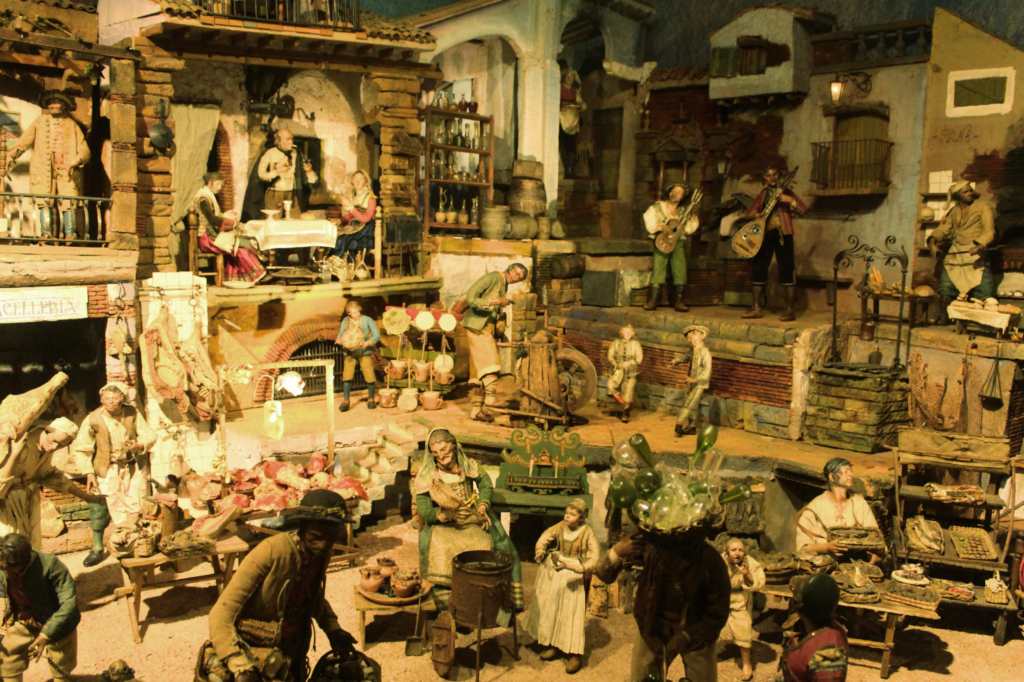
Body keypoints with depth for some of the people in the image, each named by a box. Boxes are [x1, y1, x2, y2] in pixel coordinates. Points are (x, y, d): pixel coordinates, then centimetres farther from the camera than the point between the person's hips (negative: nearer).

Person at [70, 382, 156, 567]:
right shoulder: (93, 419, -14)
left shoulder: (133, 413, -9)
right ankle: (97, 549, 19)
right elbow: (80, 448, -8)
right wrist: (89, 473, -13)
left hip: (134, 469, 1)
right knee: (99, 507, 0)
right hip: (107, 471, -1)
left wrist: (139, 445, -25)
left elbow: (150, 435, -4)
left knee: (140, 508, 7)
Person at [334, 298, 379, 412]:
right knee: (347, 375, -9)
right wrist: (339, 341, -16)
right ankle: (345, 401, -1)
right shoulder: (345, 321, 3)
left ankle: (371, 399, 13)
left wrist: (368, 342, -27)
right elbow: (340, 335, 8)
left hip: (364, 351, -2)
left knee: (369, 375, -8)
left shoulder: (367, 320, -6)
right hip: (349, 351, 2)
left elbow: (377, 335, -10)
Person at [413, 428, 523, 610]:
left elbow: (486, 484, 10)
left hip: (474, 520, 2)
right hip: (443, 526, -1)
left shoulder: (469, 466, -6)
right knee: (435, 547, -30)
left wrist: (483, 504, -9)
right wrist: (447, 515, -30)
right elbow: (423, 510, -13)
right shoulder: (426, 476, -12)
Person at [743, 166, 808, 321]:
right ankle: (756, 308, 11)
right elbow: (750, 212, 18)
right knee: (758, 268, 3)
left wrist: (790, 200, -20)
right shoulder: (762, 194, 15)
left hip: (782, 234, -4)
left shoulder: (785, 191, 4)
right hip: (765, 234, 5)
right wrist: (755, 214, -5)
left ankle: (790, 310, -4)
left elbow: (803, 209, -4)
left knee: (786, 270, -7)